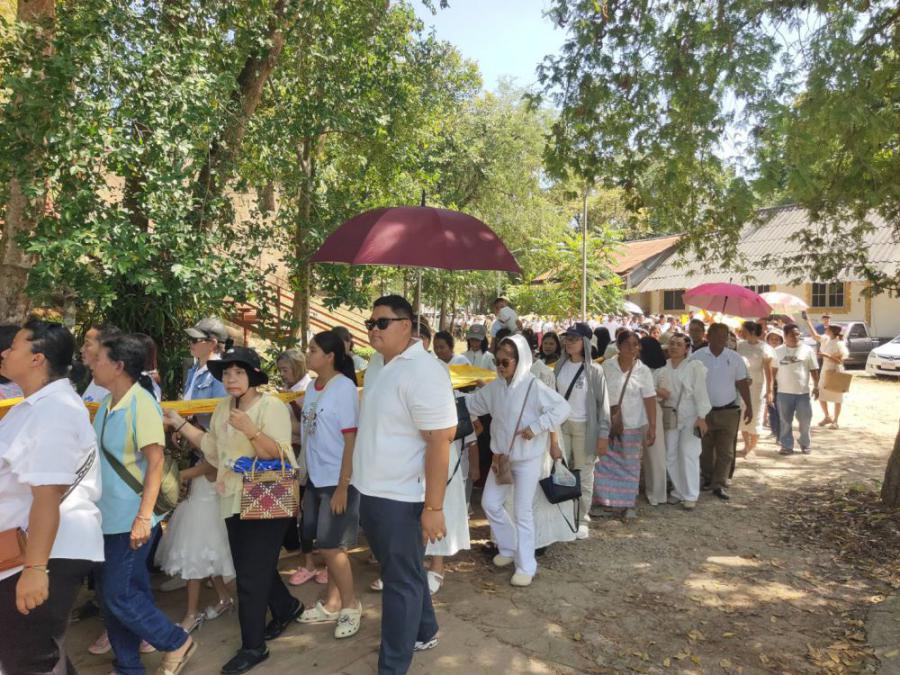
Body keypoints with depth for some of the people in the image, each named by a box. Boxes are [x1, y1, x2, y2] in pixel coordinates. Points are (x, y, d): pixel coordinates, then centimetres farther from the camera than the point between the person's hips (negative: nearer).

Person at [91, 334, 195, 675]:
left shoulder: (141, 404, -17)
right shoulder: (106, 404, 6)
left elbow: (155, 462, -19)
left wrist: (144, 517, -23)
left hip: (130, 520, -8)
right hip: (107, 517, 8)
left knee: (118, 594, -2)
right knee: (110, 594, 14)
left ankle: (177, 642, 18)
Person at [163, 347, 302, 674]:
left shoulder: (272, 406, -15)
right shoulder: (223, 408, 7)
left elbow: (278, 455, -22)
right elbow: (213, 446, 15)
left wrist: (251, 430, -36)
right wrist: (180, 424, 10)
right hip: (235, 501, 8)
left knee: (251, 574, 0)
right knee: (252, 567, 19)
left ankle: (253, 646, 17)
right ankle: (286, 607, 44)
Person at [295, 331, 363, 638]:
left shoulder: (344, 387, -14)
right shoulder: (312, 388, 7)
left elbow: (351, 440, -15)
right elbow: (310, 435, 11)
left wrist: (342, 486, -16)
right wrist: (307, 480, 11)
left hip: (339, 481, -6)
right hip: (316, 479, 6)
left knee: (331, 547, 0)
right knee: (327, 547, 13)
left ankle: (350, 605, 20)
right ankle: (332, 603, 30)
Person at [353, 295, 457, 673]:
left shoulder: (423, 372, -21)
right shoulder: (376, 364, 7)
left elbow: (440, 441, -23)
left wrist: (433, 506, -23)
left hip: (400, 497, -9)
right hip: (370, 490, 9)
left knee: (401, 581, 7)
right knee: (399, 571, 24)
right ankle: (424, 633, 45)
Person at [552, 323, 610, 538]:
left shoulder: (594, 370, -8)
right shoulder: (560, 366, 3)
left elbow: (602, 403, -7)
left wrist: (603, 435, -11)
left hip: (584, 427, -3)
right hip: (560, 425, 4)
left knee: (584, 474, 6)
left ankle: (582, 520, 18)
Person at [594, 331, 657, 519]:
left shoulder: (643, 371, -4)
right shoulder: (606, 367, -3)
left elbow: (649, 400, -6)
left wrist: (652, 427, -10)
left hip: (633, 425, 0)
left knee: (630, 465, 10)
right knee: (606, 463, 4)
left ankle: (627, 504, 22)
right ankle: (606, 502, 15)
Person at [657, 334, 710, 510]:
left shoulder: (695, 366, -7)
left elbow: (700, 392, -9)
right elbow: (654, 385, 14)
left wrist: (701, 417, -13)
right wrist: (657, 391, -9)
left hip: (690, 416, -4)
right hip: (670, 416, 5)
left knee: (688, 454, -8)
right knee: (671, 455, 7)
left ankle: (690, 495, 4)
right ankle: (678, 491, 21)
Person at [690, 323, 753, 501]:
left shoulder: (734, 358, 0)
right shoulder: (697, 357, -5)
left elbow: (742, 383, 5)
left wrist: (749, 406, 2)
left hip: (729, 411, 1)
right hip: (704, 410, -1)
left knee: (726, 451, 0)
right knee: (705, 449, 13)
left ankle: (719, 485, 7)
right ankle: (707, 478, 31)